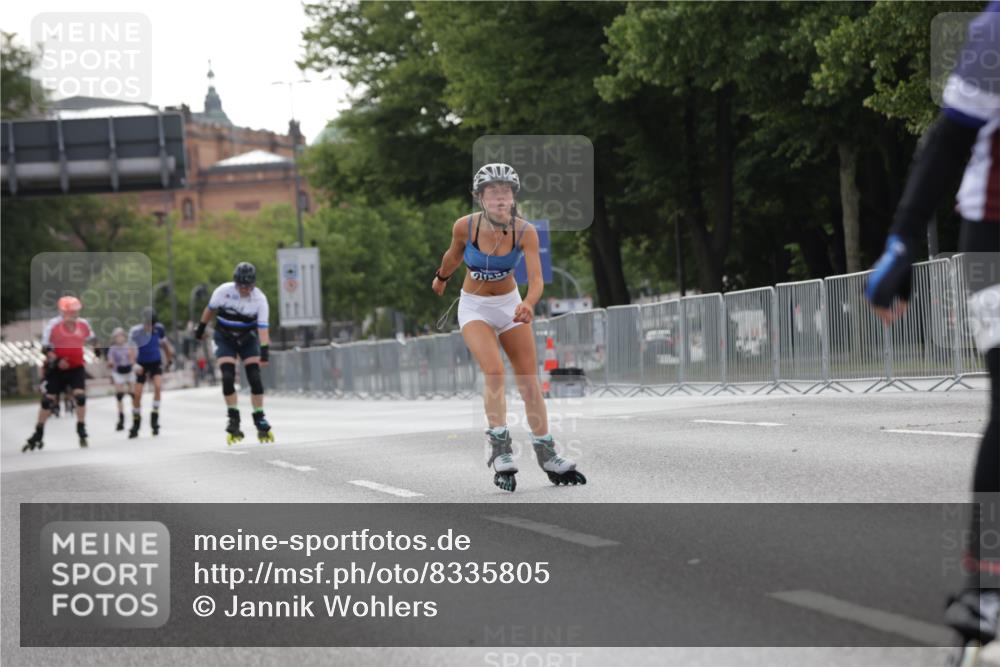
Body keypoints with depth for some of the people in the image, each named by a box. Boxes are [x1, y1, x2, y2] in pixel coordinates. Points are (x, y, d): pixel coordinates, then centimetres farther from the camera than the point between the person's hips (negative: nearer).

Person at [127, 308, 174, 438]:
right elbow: (131, 350, -27)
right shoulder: (136, 331, -20)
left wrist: (169, 359, 19)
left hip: (156, 363, 1)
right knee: (137, 394, -3)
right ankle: (136, 424, 13)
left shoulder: (159, 329, -9)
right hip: (142, 364, -1)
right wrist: (134, 364, -44)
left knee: (158, 386, -23)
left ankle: (154, 417, -10)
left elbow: (164, 343, 10)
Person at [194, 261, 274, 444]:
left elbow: (263, 328, -23)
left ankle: (260, 420, 0)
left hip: (248, 338, 0)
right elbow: (210, 309, -1)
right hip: (225, 338, 0)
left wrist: (264, 352, -33)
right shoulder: (223, 291, -19)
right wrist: (201, 328, 10)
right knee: (228, 377, -15)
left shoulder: (260, 299, -20)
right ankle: (233, 419, -3)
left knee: (255, 378, -10)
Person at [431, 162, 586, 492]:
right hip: (474, 307, -1)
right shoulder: (465, 227, -19)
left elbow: (536, 278, -29)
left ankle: (546, 455, 12)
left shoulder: (525, 232, -20)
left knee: (530, 381, 1)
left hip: (510, 304, 2)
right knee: (494, 371, -24)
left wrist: (528, 303, -49)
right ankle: (500, 448, -19)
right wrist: (441, 278, 22)